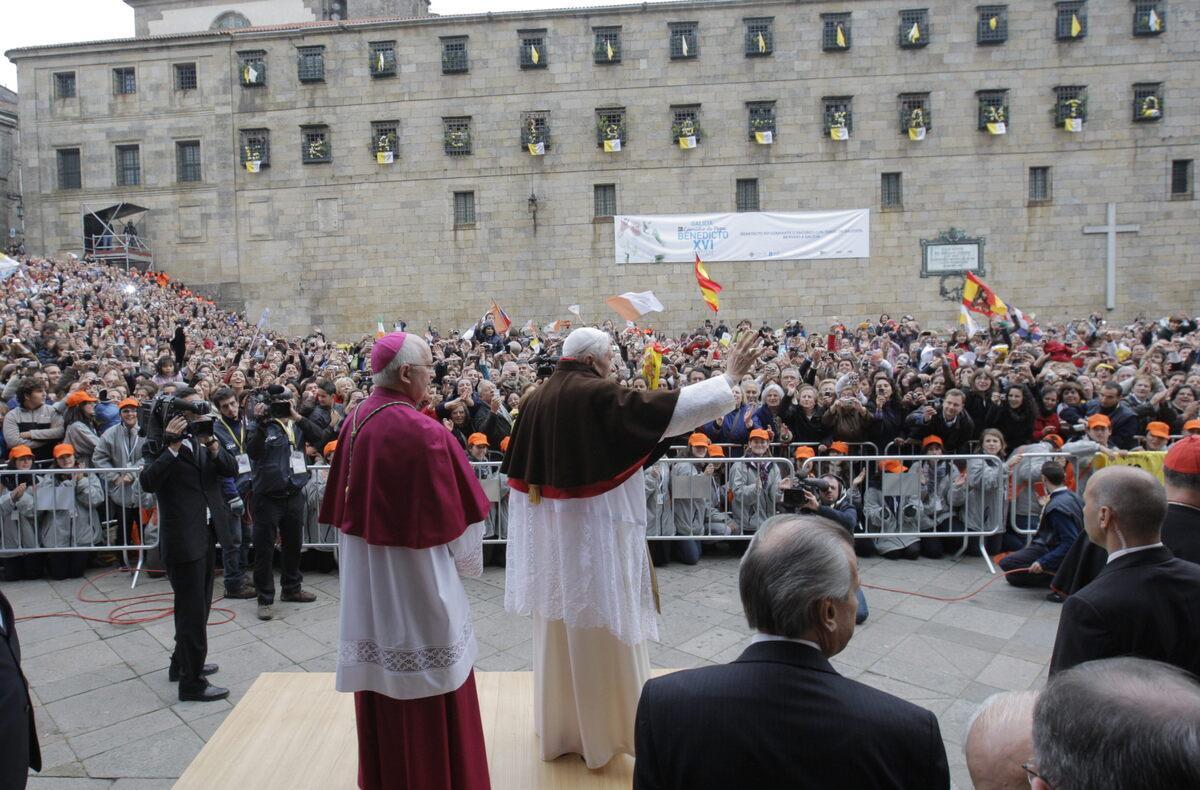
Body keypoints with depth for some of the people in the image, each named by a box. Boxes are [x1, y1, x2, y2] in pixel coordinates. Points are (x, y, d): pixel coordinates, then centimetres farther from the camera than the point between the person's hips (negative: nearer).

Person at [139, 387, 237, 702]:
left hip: (207, 536, 8)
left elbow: (231, 469, 2)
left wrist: (213, 445, -15)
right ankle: (191, 682, 8)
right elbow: (148, 482, -24)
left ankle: (182, 664, 38)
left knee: (198, 607, 20)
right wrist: (173, 445, -26)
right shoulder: (160, 445, -9)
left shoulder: (203, 439, 10)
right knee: (192, 612, -2)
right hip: (183, 540, -7)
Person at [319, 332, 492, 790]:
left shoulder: (353, 422, -1)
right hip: (415, 577, -7)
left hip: (366, 579, 8)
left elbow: (341, 506, 8)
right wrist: (467, 561, 4)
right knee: (426, 690, 8)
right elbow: (455, 514, -14)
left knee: (380, 678, 21)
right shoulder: (424, 433, -22)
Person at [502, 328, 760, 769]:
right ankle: (599, 731, 19)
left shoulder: (537, 399, 5)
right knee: (598, 629, 6)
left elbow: (522, 471, 10)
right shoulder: (599, 396, -16)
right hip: (594, 529, -7)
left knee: (559, 627, 18)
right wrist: (727, 379, -12)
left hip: (549, 531, 7)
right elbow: (665, 408, -20)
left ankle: (557, 724, 33)